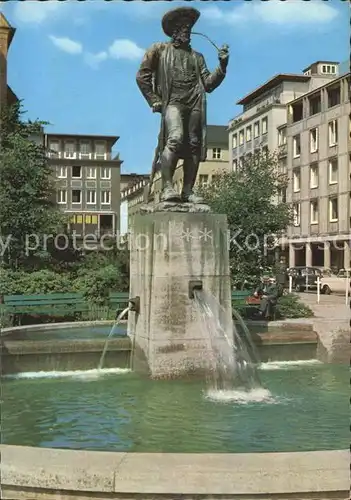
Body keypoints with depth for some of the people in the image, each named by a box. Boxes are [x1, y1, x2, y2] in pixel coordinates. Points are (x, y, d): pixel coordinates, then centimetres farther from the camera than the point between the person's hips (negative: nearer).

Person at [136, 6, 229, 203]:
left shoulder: (197, 57, 26)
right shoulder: (159, 49, 15)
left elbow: (208, 84, 18)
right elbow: (142, 76, 10)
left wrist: (222, 66, 5)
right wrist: (154, 101, 0)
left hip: (195, 104, 5)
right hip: (172, 102, -4)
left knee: (194, 146, -3)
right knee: (175, 138, -26)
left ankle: (188, 191, -1)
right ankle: (167, 187, -28)